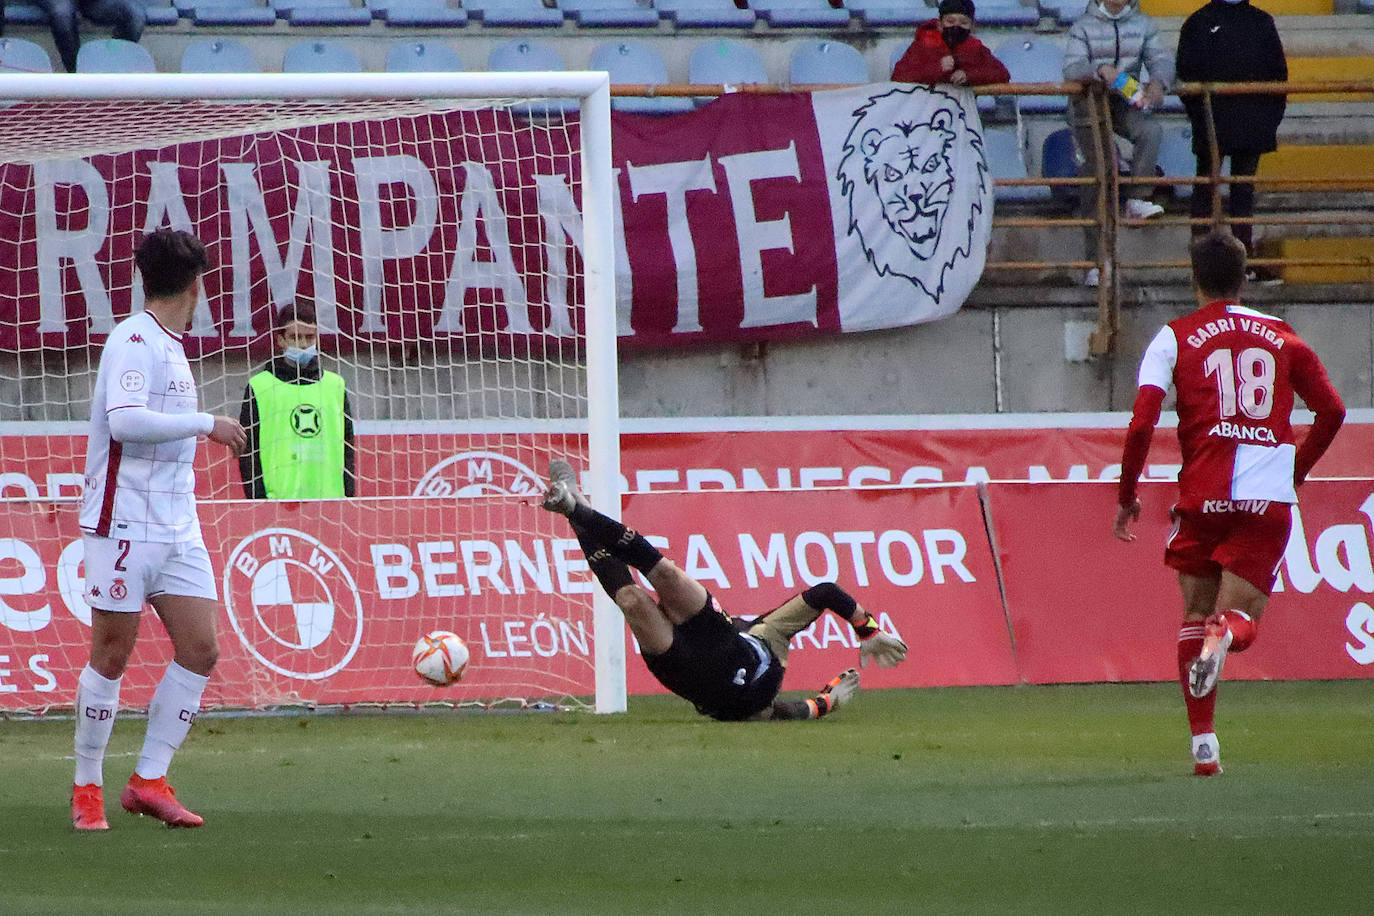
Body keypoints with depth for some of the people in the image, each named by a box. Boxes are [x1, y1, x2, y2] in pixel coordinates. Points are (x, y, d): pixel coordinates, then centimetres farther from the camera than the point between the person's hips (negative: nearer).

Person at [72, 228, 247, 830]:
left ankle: (149, 781, 5)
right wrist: (206, 424, -21)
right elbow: (124, 419, -25)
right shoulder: (133, 341, -12)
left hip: (177, 528, 8)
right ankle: (88, 789, 9)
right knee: (112, 655, -3)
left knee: (200, 650, -1)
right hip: (124, 525, -8)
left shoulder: (168, 346, 16)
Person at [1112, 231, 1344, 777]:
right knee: (1240, 620, 5)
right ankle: (1228, 632, -34)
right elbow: (1332, 410, 12)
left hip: (1203, 497, -1)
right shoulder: (1281, 337, 13)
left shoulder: (1175, 338, 6)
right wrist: (1296, 472, 26)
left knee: (1196, 616, 15)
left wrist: (1126, 497, 6)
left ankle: (1203, 743, 7)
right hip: (1270, 501, 1)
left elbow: (1142, 423, -4)